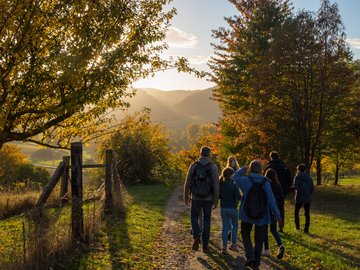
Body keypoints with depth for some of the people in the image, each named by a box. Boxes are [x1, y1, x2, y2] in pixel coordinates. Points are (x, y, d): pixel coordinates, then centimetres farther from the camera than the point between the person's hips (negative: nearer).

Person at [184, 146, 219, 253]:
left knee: (194, 217, 18)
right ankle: (205, 245, 12)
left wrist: (186, 196, 12)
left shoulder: (193, 166, -3)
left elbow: (187, 183, 1)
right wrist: (216, 200, -3)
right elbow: (216, 185, -9)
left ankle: (196, 236, -5)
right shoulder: (213, 167, -5)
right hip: (208, 198, 0)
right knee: (206, 220, 11)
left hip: (196, 198, 0)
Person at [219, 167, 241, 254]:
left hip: (223, 208, 3)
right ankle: (233, 244, 17)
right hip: (232, 208, -3)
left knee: (225, 227, 9)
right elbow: (238, 197, -16)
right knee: (235, 225, 17)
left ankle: (224, 246, 6)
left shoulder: (221, 185, -2)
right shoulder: (234, 185, -15)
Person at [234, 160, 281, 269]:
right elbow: (271, 199, -12)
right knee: (259, 240, 14)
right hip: (262, 216, 1)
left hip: (247, 215, -1)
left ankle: (250, 257, 2)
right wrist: (277, 214, -6)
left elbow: (235, 177, 12)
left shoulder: (245, 180, -10)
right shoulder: (265, 182, -9)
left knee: (245, 234, 20)